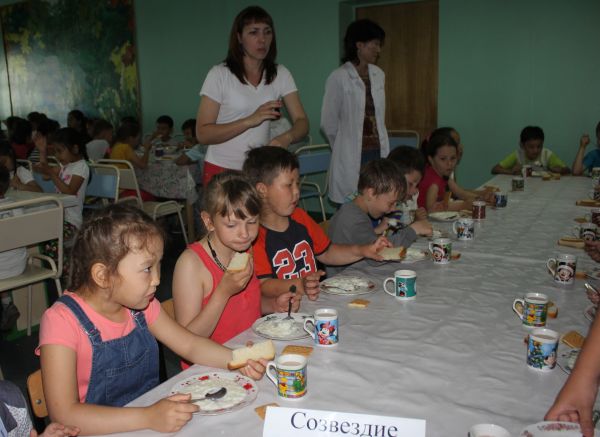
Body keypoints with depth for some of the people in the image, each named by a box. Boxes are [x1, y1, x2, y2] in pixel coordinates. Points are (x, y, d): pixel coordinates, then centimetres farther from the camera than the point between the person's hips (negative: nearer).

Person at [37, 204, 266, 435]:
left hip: (151, 412, 4)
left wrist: (239, 360, -8)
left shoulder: (140, 305, 0)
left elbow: (190, 344, 8)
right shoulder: (63, 320, -18)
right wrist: (148, 418, -32)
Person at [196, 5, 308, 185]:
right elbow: (203, 133, -12)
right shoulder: (219, 74, -7)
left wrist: (286, 137, -27)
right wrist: (251, 120, -23)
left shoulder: (280, 75, 2)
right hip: (222, 170, -2)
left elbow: (302, 122, -4)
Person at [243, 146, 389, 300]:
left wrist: (363, 251, 14)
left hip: (316, 299, 7)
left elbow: (325, 253, 27)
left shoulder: (300, 217, 17)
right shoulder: (254, 234, -11)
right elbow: (262, 286, -17)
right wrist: (299, 286, -31)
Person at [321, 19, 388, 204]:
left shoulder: (378, 75, 11)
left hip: (378, 152, 5)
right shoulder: (339, 77, -8)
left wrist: (384, 151, 16)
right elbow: (328, 123, -2)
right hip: (352, 157, -5)